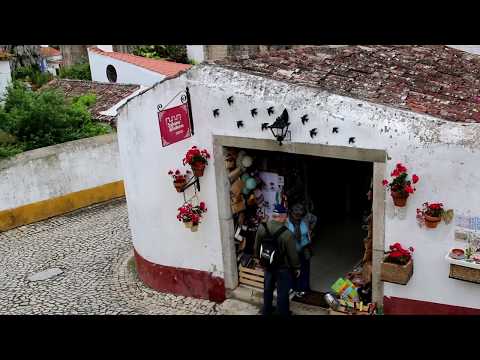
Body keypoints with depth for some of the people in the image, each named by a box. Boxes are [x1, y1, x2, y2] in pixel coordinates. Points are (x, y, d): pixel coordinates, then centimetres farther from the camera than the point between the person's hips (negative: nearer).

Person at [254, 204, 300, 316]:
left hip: (268, 265, 5)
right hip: (283, 268, -5)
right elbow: (292, 254, -19)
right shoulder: (286, 234, -30)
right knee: (282, 293, 14)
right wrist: (296, 267, -1)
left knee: (268, 288, 25)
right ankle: (283, 313, 31)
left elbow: (257, 247, 1)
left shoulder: (261, 228, -14)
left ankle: (266, 310, 43)